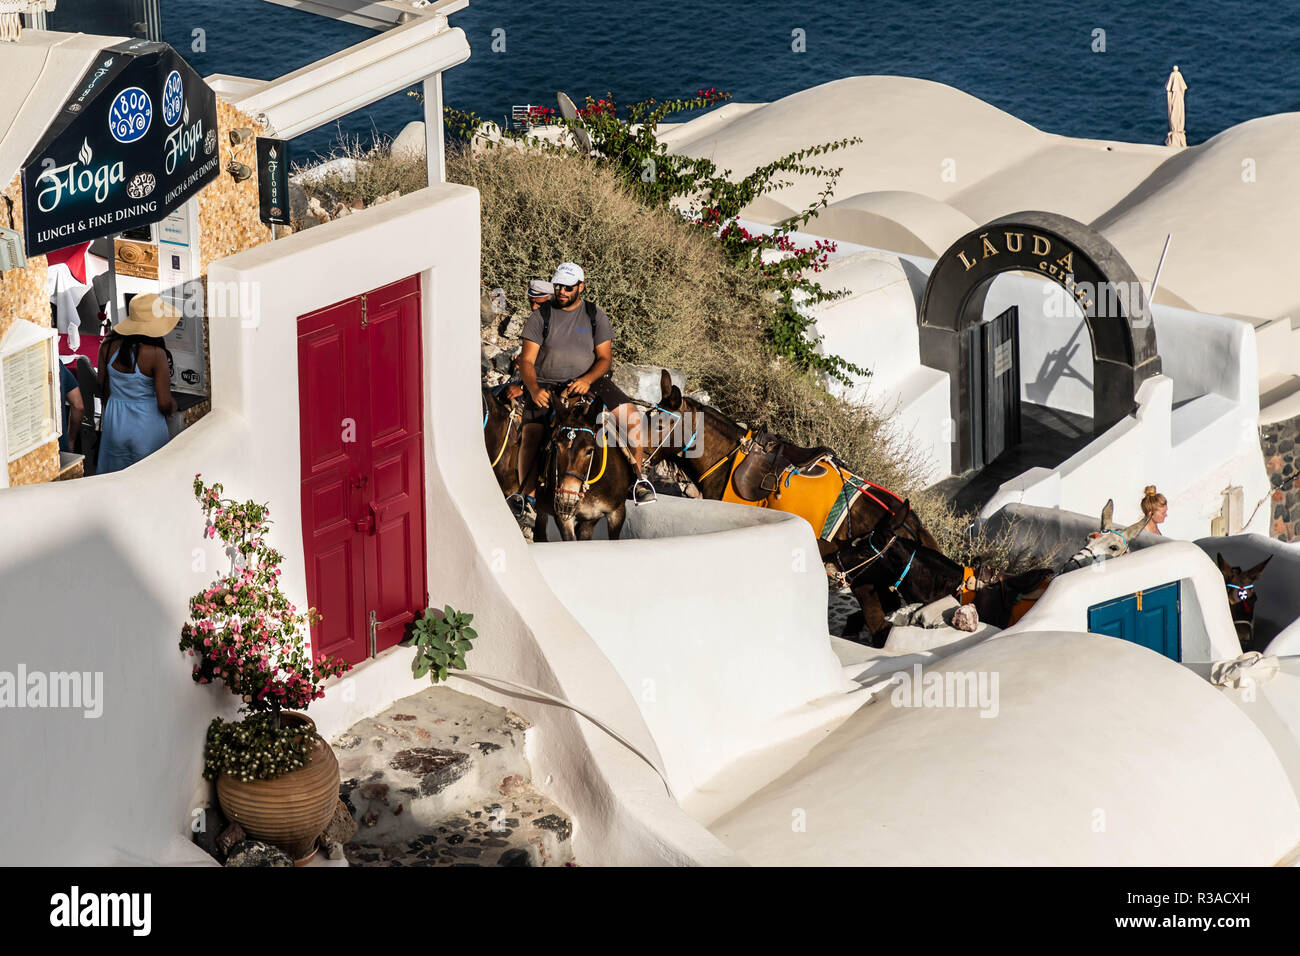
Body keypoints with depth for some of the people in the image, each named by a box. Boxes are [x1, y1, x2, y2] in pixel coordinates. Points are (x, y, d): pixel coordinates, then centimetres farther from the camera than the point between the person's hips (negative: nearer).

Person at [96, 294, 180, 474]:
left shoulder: (108, 346, -7)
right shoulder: (155, 353, -20)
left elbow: (103, 388, 4)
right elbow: (164, 403, -18)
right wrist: (173, 404, 5)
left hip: (114, 425, 4)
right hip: (148, 427, -4)